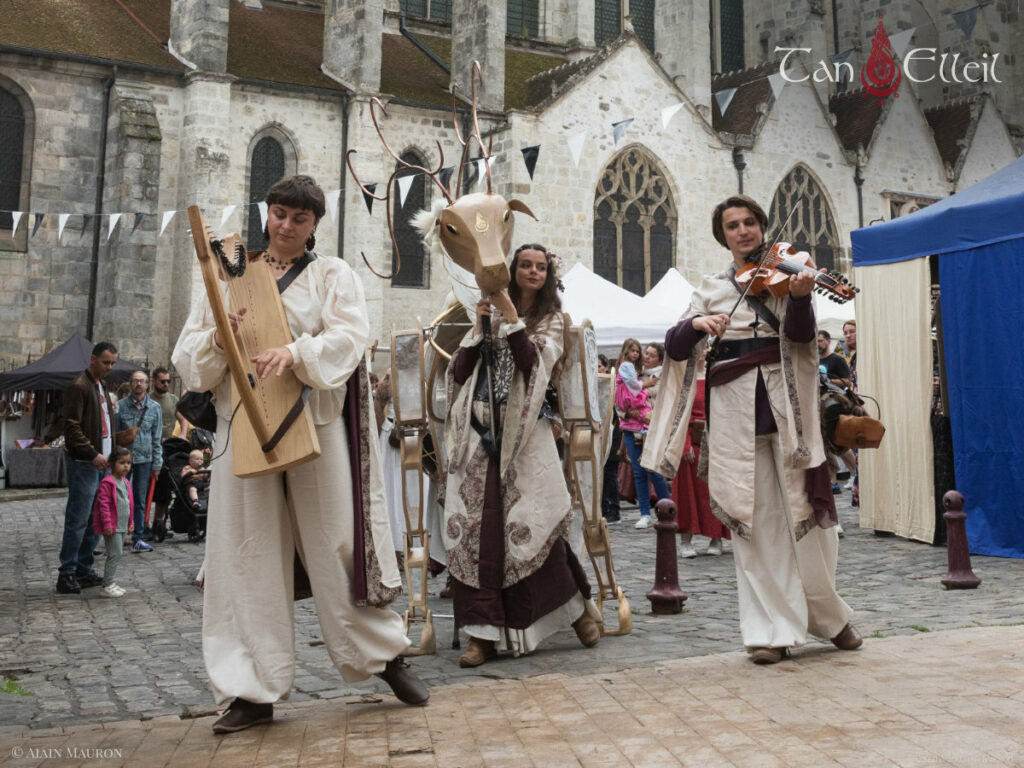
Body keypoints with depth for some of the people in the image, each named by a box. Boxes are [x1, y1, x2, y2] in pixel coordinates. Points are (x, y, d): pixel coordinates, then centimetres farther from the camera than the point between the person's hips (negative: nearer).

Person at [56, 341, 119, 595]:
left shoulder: (101, 386, 20)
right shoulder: (79, 386, -9)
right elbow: (72, 427, -16)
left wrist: (110, 453, 16)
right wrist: (93, 454, -20)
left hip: (101, 462, 9)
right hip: (83, 464, -9)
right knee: (78, 520, -7)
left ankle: (84, 569, 17)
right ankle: (67, 573, -1)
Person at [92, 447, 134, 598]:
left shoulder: (125, 482, 13)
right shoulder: (107, 482, -15)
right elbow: (104, 504, -19)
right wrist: (107, 524, -22)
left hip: (122, 526, 9)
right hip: (112, 527, -9)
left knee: (116, 555, 14)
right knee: (115, 554, -9)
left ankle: (110, 583, 23)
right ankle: (107, 586, -4)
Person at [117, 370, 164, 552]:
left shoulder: (154, 408, 6)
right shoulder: (120, 406, -1)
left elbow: (156, 438, 8)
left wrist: (157, 463, 6)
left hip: (144, 458, 2)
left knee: (140, 501, 6)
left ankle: (138, 539, 11)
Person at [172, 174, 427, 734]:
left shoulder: (333, 275, 9)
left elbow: (349, 338, -8)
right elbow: (187, 355, 12)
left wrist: (296, 353, -26)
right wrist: (218, 340, -10)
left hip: (314, 422, -2)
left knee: (335, 540, 1)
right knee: (249, 550, 1)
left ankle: (383, 652, 19)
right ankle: (254, 689, 8)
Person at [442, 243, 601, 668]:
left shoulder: (552, 320, 11)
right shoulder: (493, 315, 16)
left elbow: (532, 363, -9)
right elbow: (459, 372, 8)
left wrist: (510, 314, -10)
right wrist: (479, 324, -2)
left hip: (524, 432, -2)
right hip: (480, 430, 2)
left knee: (530, 522, -8)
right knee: (477, 525, -6)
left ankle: (577, 603, 16)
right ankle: (484, 632, 0)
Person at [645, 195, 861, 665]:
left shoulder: (782, 275, 9)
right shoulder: (711, 290, 14)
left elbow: (802, 336, -8)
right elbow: (675, 348, 4)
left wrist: (800, 297, -28)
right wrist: (696, 324, -17)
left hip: (785, 408, -1)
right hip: (735, 413, 1)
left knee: (806, 516, -1)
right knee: (754, 521, 1)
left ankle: (829, 616, 20)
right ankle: (771, 631, 8)